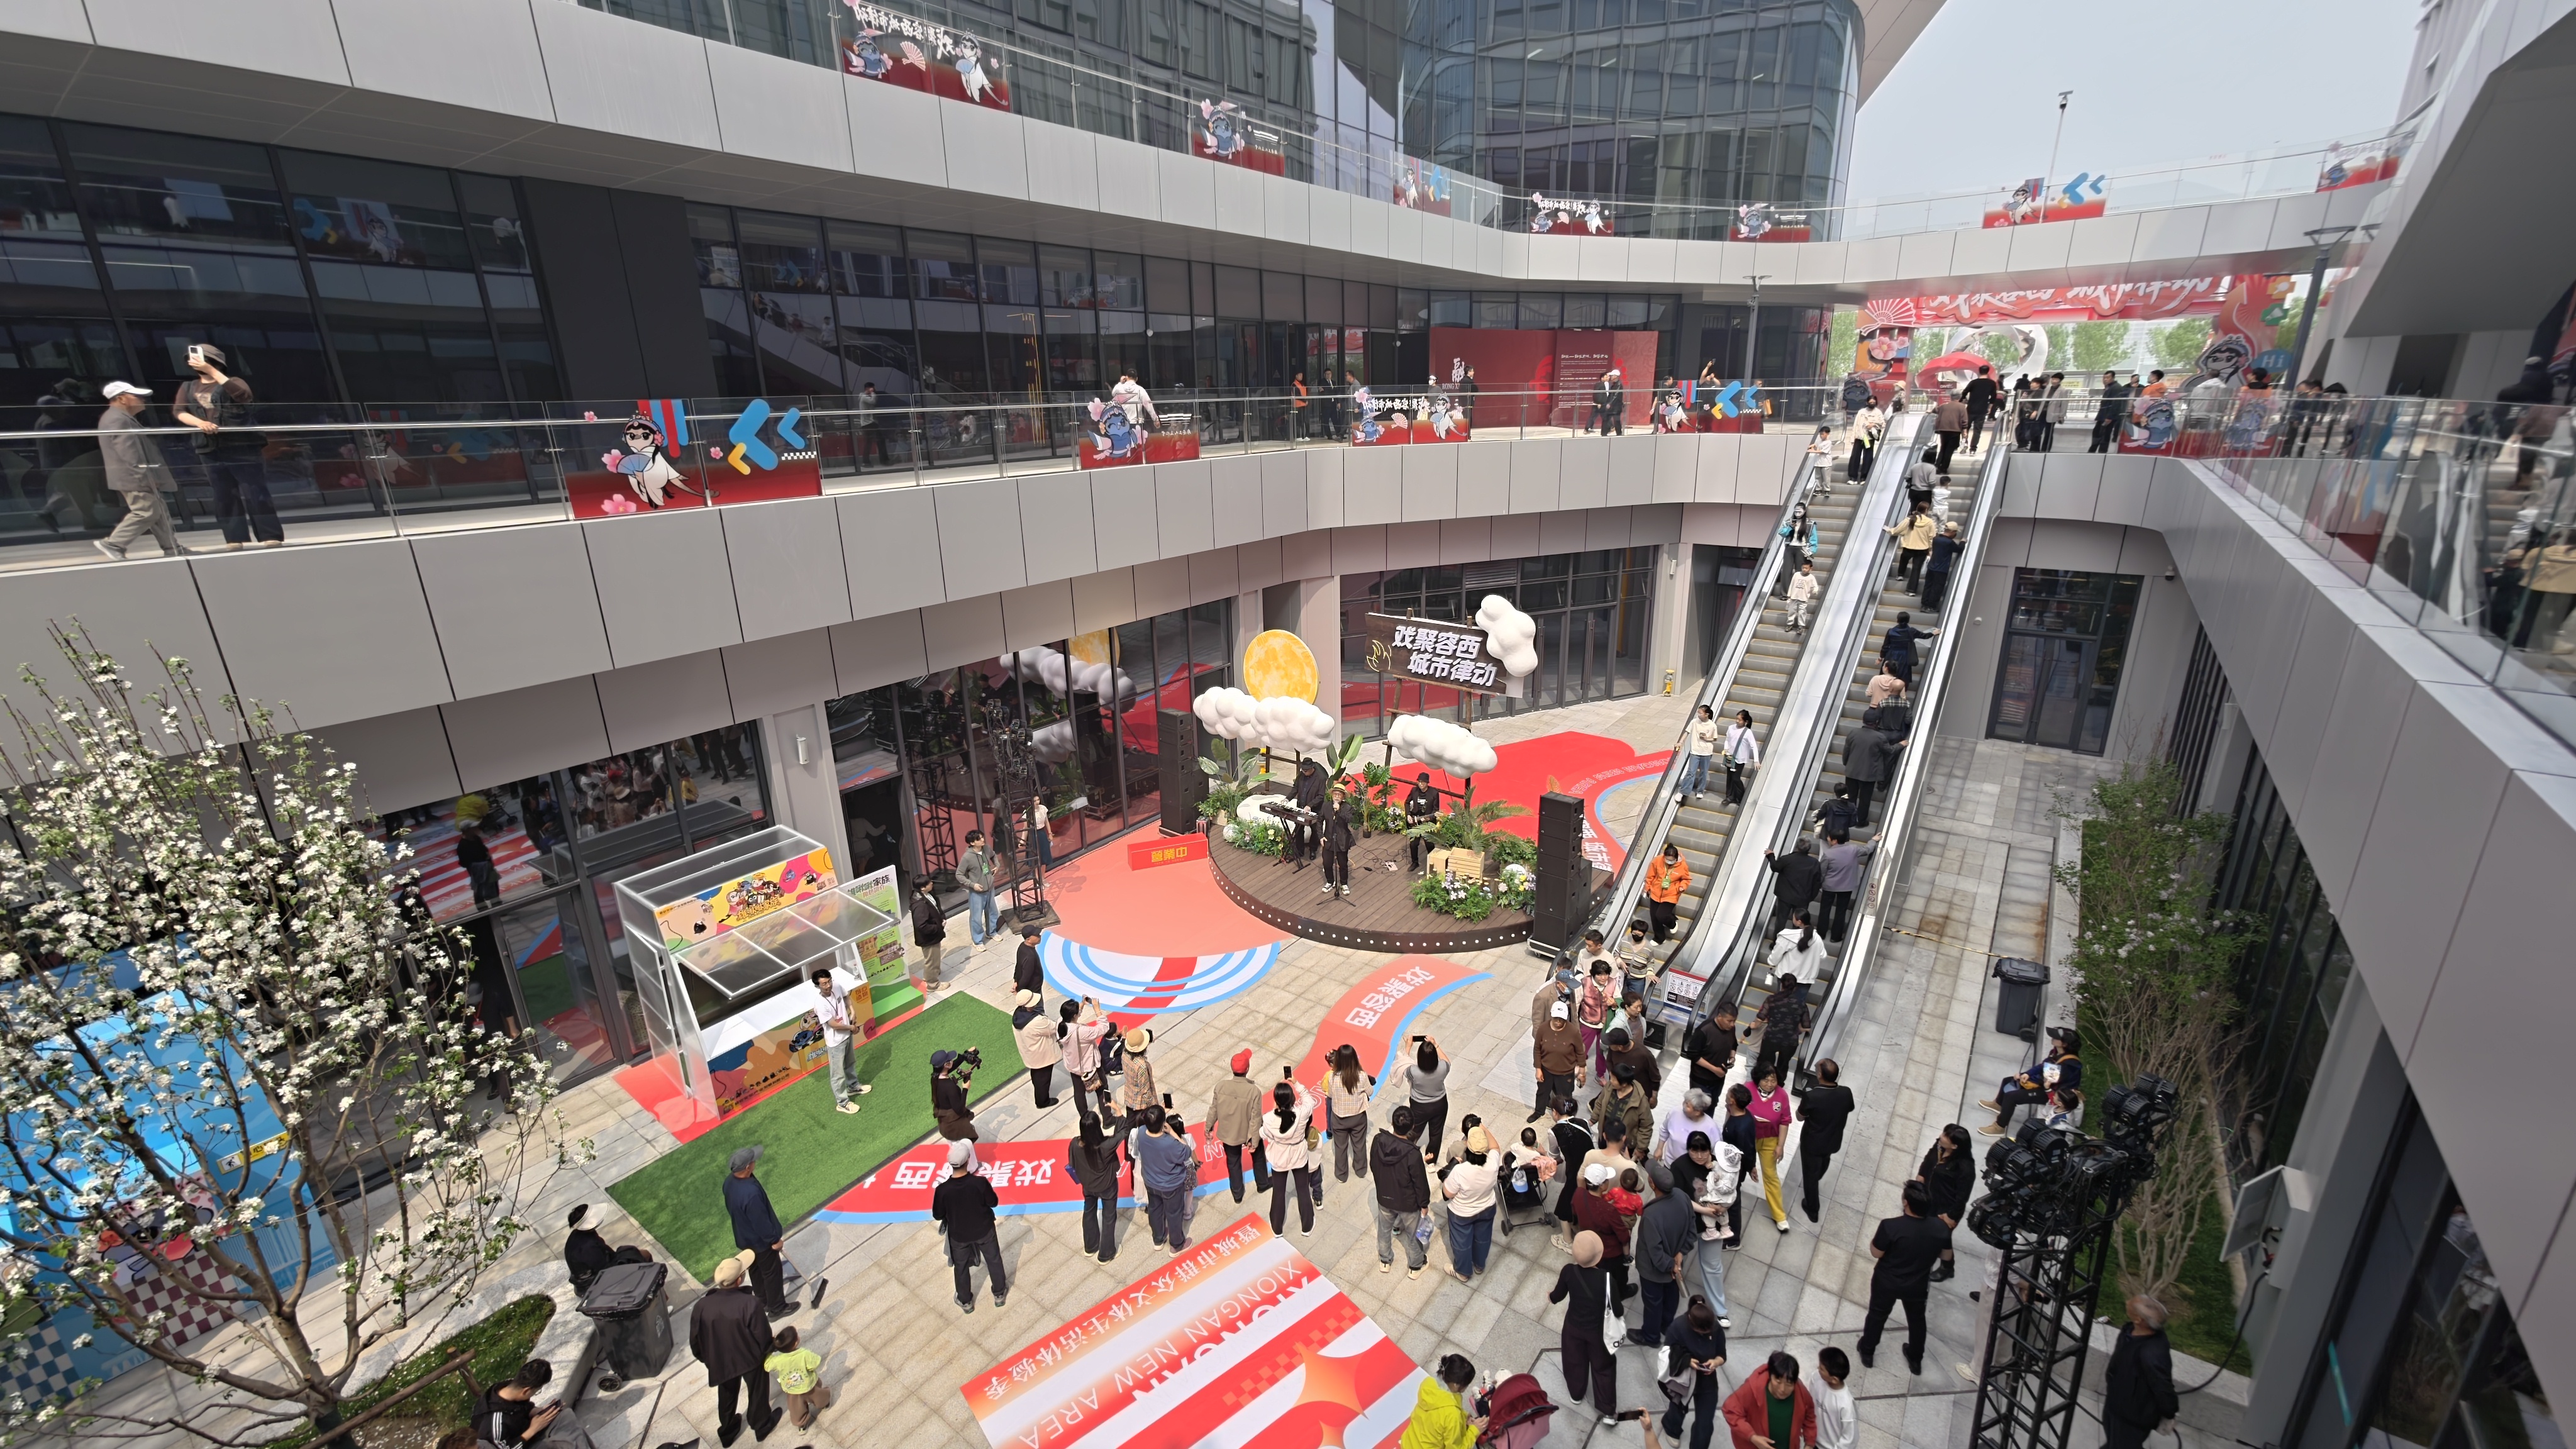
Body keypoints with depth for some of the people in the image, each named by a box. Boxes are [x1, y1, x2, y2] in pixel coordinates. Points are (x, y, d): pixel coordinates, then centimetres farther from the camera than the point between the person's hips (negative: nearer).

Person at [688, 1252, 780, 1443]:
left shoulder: (702, 1306, -25)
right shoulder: (750, 1303, -35)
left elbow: (695, 1340, -9)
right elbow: (763, 1335, -24)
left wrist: (707, 1359, 12)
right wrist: (766, 1351, 0)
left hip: (721, 1362, 3)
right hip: (751, 1359, -3)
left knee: (726, 1395, 31)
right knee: (757, 1392, 25)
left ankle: (727, 1431, 53)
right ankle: (762, 1425, 48)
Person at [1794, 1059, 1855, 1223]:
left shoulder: (1811, 1096, -35)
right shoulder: (1846, 1093, -23)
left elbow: (1800, 1117, -16)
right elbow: (1849, 1109, 0)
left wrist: (1805, 1101, -1)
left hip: (1812, 1142, -4)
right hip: (1833, 1140, 5)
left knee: (1810, 1173, 19)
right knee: (1823, 1163, 36)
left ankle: (1813, 1208, 36)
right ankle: (1817, 1179, 65)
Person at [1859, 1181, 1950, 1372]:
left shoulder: (1891, 1226, -33)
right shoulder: (1941, 1228, -21)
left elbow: (1876, 1253, -18)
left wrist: (1878, 1234, -3)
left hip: (1887, 1283, -2)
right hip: (1918, 1286, 3)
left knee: (1877, 1315, 23)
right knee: (1916, 1320, 30)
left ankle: (1867, 1353, 42)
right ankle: (1916, 1360, 50)